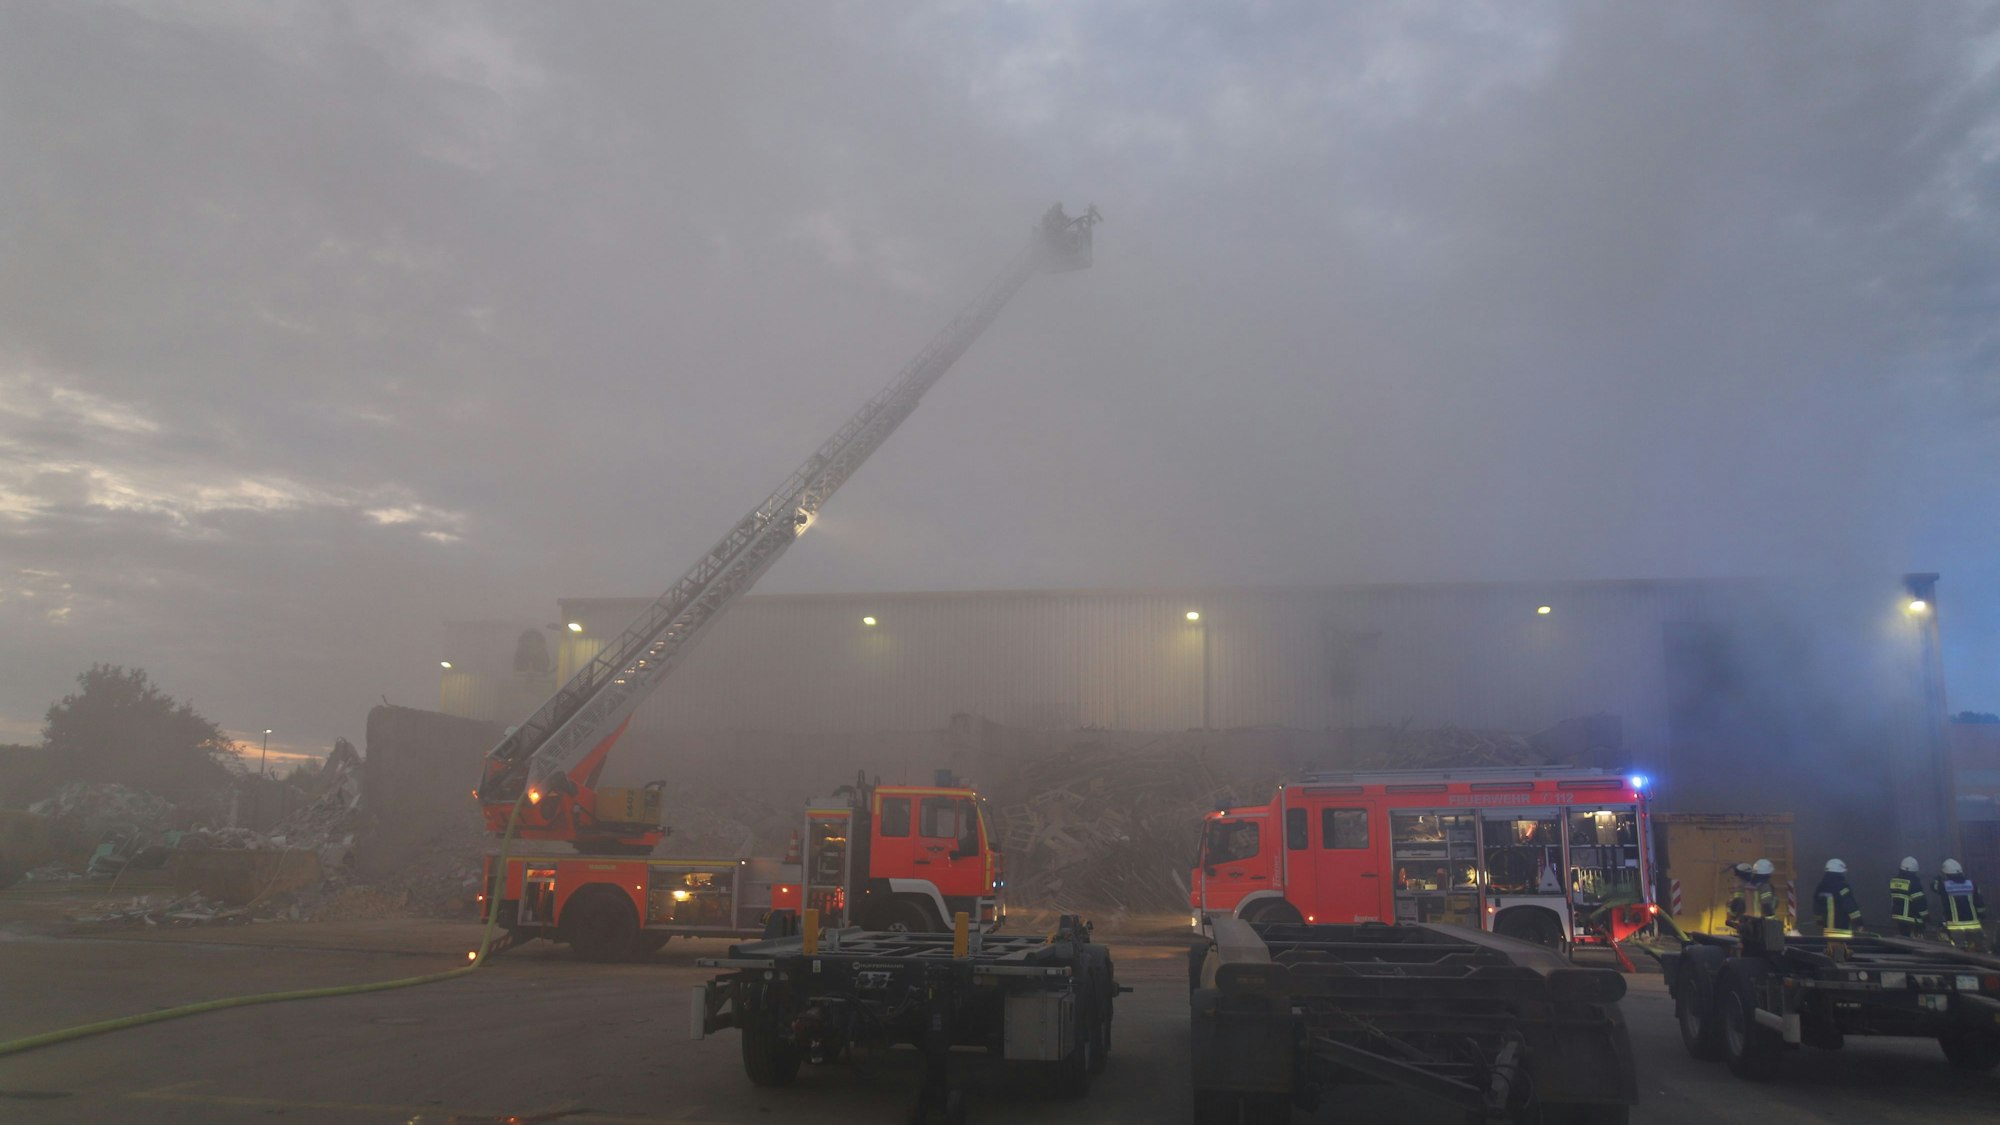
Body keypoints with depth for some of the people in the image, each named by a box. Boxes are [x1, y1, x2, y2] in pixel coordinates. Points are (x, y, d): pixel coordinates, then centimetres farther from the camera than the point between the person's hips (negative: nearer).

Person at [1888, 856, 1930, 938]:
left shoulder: (1894, 880, 7)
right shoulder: (1913, 882, -16)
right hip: (1912, 919, -7)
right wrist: (1926, 917, -7)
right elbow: (1920, 901, -15)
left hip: (1897, 916, 7)